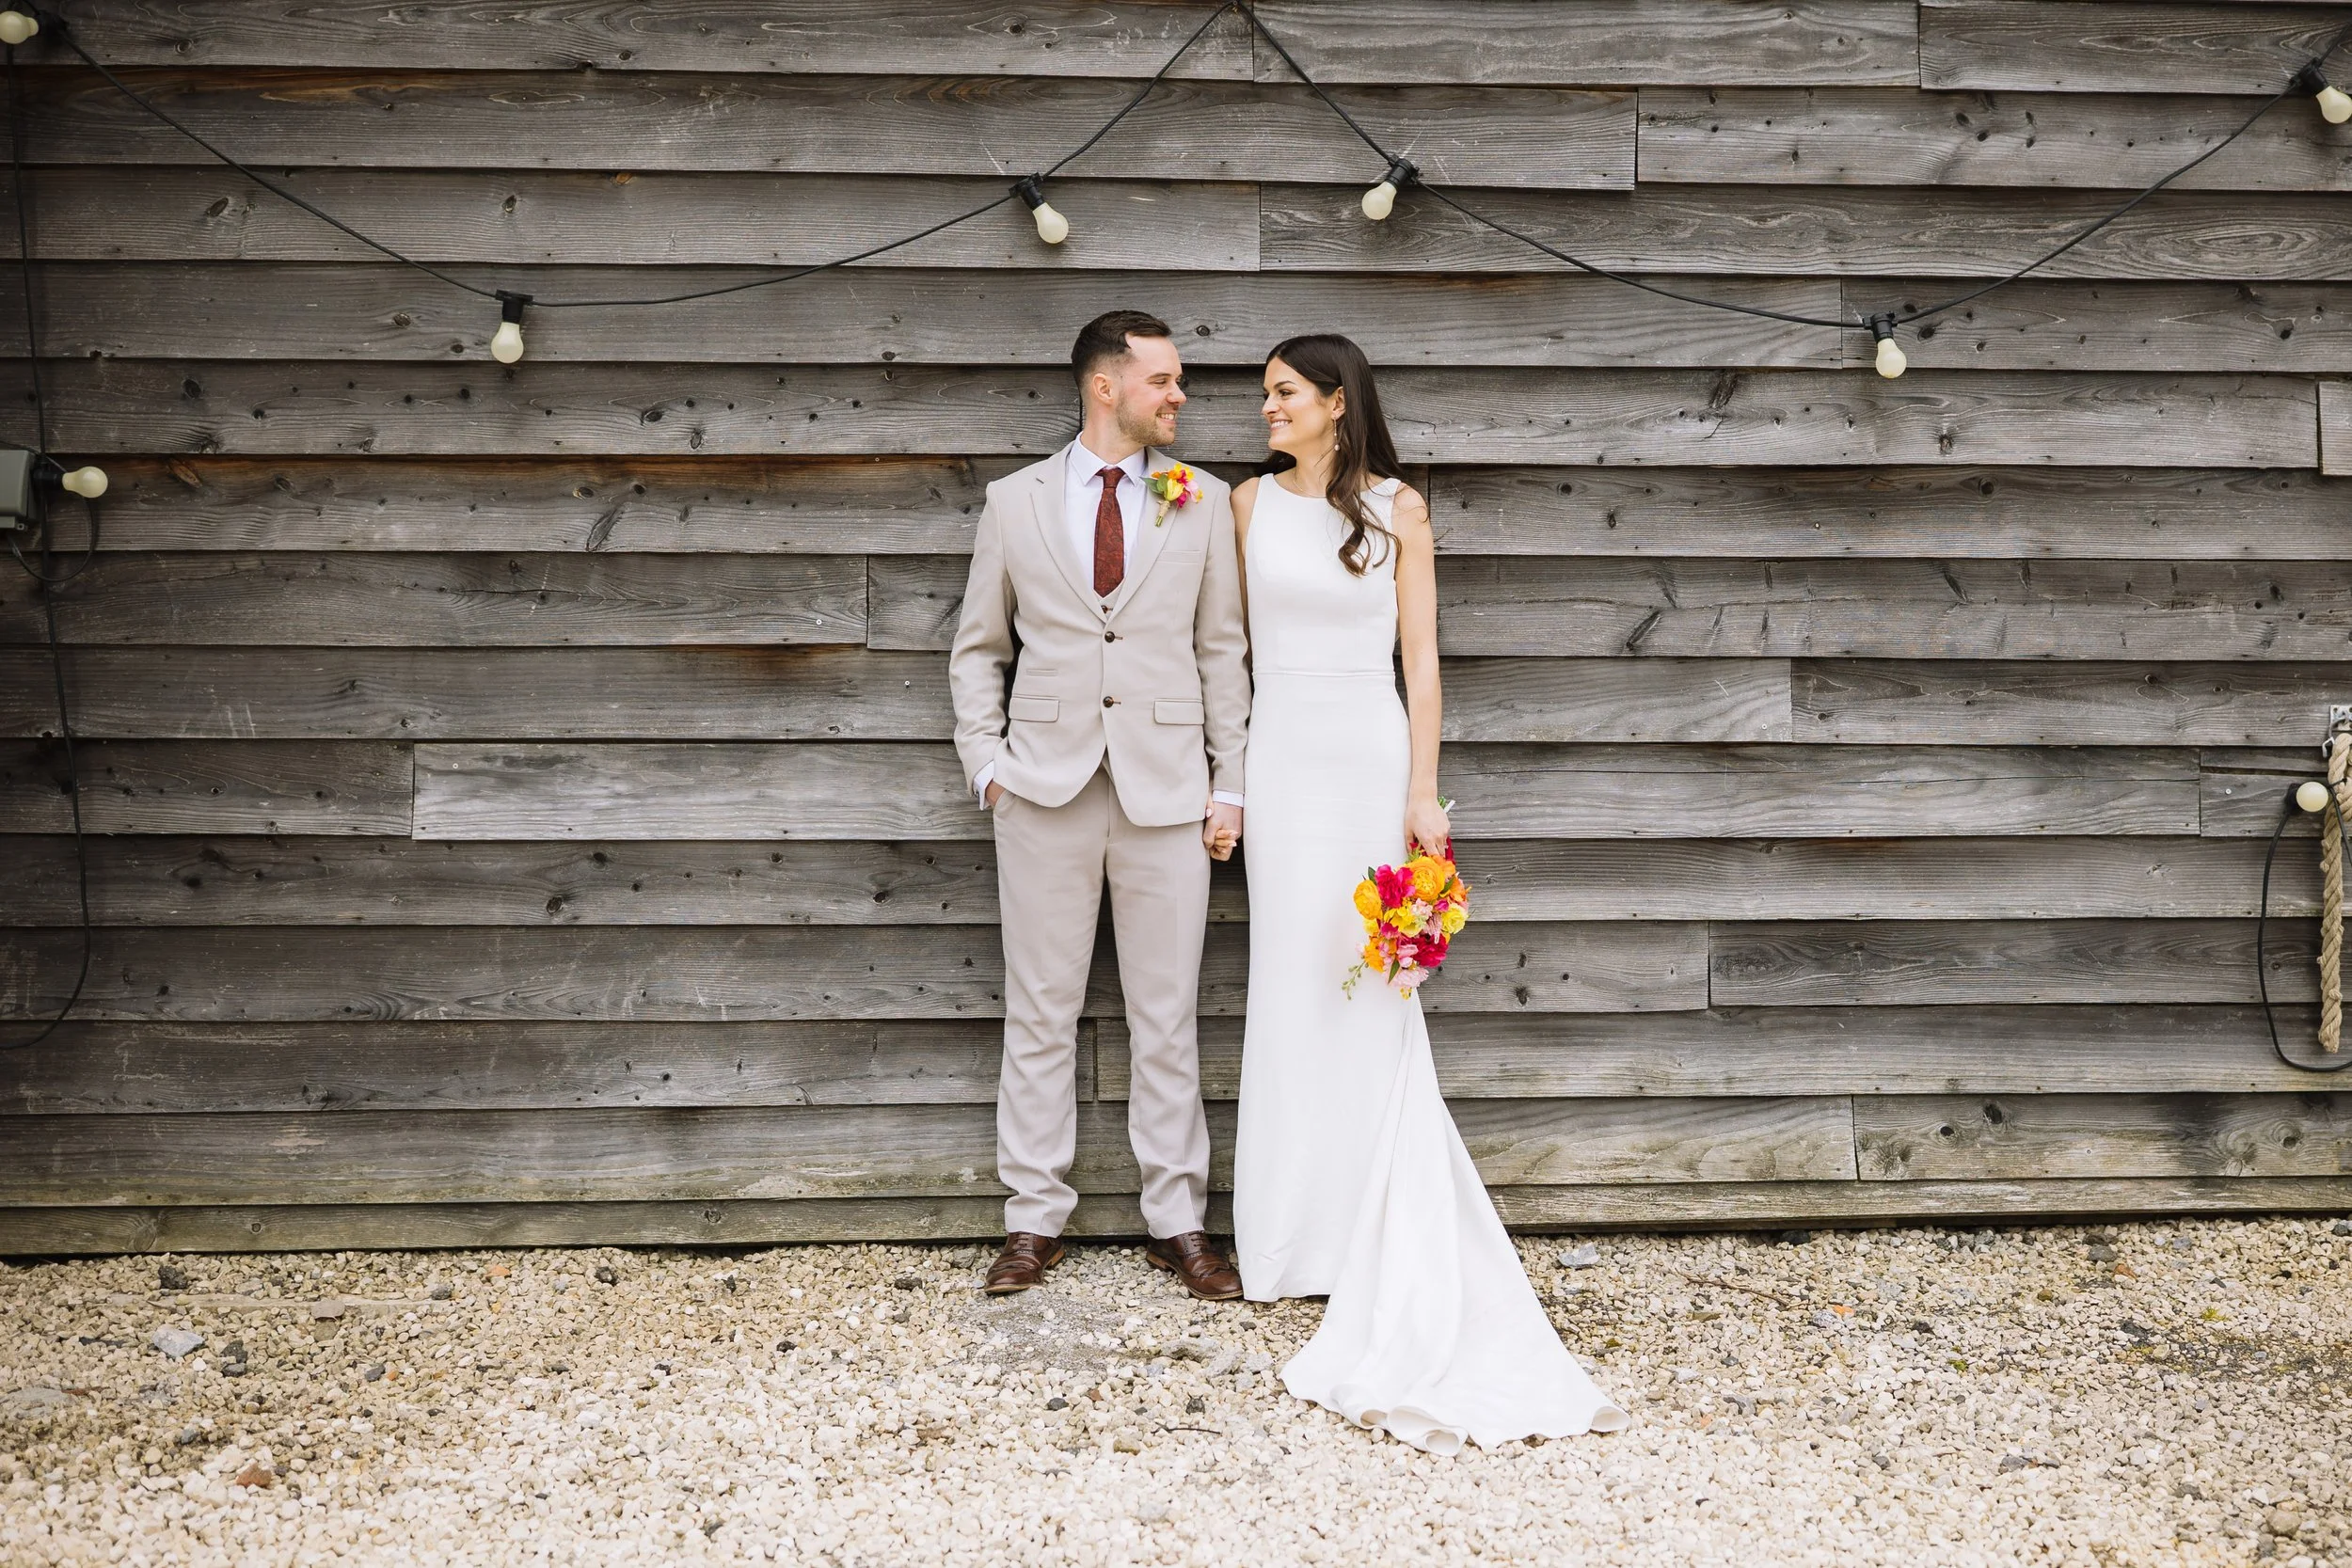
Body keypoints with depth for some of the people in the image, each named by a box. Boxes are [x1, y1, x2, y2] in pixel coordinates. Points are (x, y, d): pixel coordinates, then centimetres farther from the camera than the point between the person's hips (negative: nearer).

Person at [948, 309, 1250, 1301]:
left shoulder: (1204, 503, 7)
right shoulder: (1014, 504, 7)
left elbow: (1222, 653, 8)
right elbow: (977, 650, 12)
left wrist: (1229, 787, 3)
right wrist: (987, 764, 1)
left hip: (1168, 791, 0)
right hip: (1047, 791, 0)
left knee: (1167, 1020, 5)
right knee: (1040, 1014, 5)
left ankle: (1178, 1223, 14)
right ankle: (1035, 1222, 15)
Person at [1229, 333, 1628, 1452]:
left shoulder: (1397, 511, 2)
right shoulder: (1252, 502, 8)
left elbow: (1421, 660, 0)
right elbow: (1232, 636, 9)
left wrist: (1423, 793, -7)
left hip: (1373, 757, -2)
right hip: (1284, 758, 2)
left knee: (1372, 991, -1)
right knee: (1293, 989, 3)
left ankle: (1388, 1240, 8)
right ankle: (1298, 1234, 11)